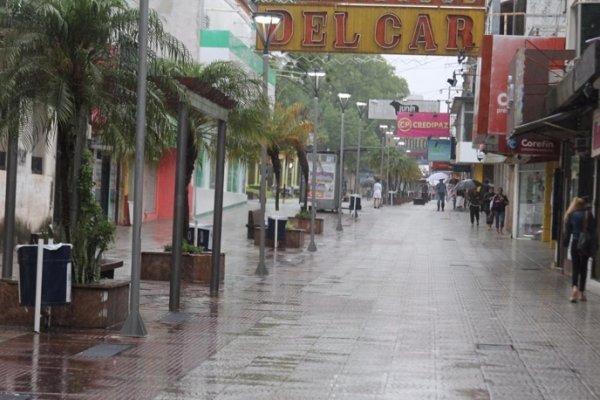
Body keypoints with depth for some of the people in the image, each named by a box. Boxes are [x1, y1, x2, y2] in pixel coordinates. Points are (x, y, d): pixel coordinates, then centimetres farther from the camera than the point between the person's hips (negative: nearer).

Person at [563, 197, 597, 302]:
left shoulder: (571, 215, -3)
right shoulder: (588, 214, -3)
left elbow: (568, 231, -1)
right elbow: (593, 230, -1)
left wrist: (565, 243, 8)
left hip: (575, 243, 0)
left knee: (575, 268, 3)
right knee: (583, 268, 11)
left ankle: (575, 288, -21)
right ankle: (581, 292, 13)